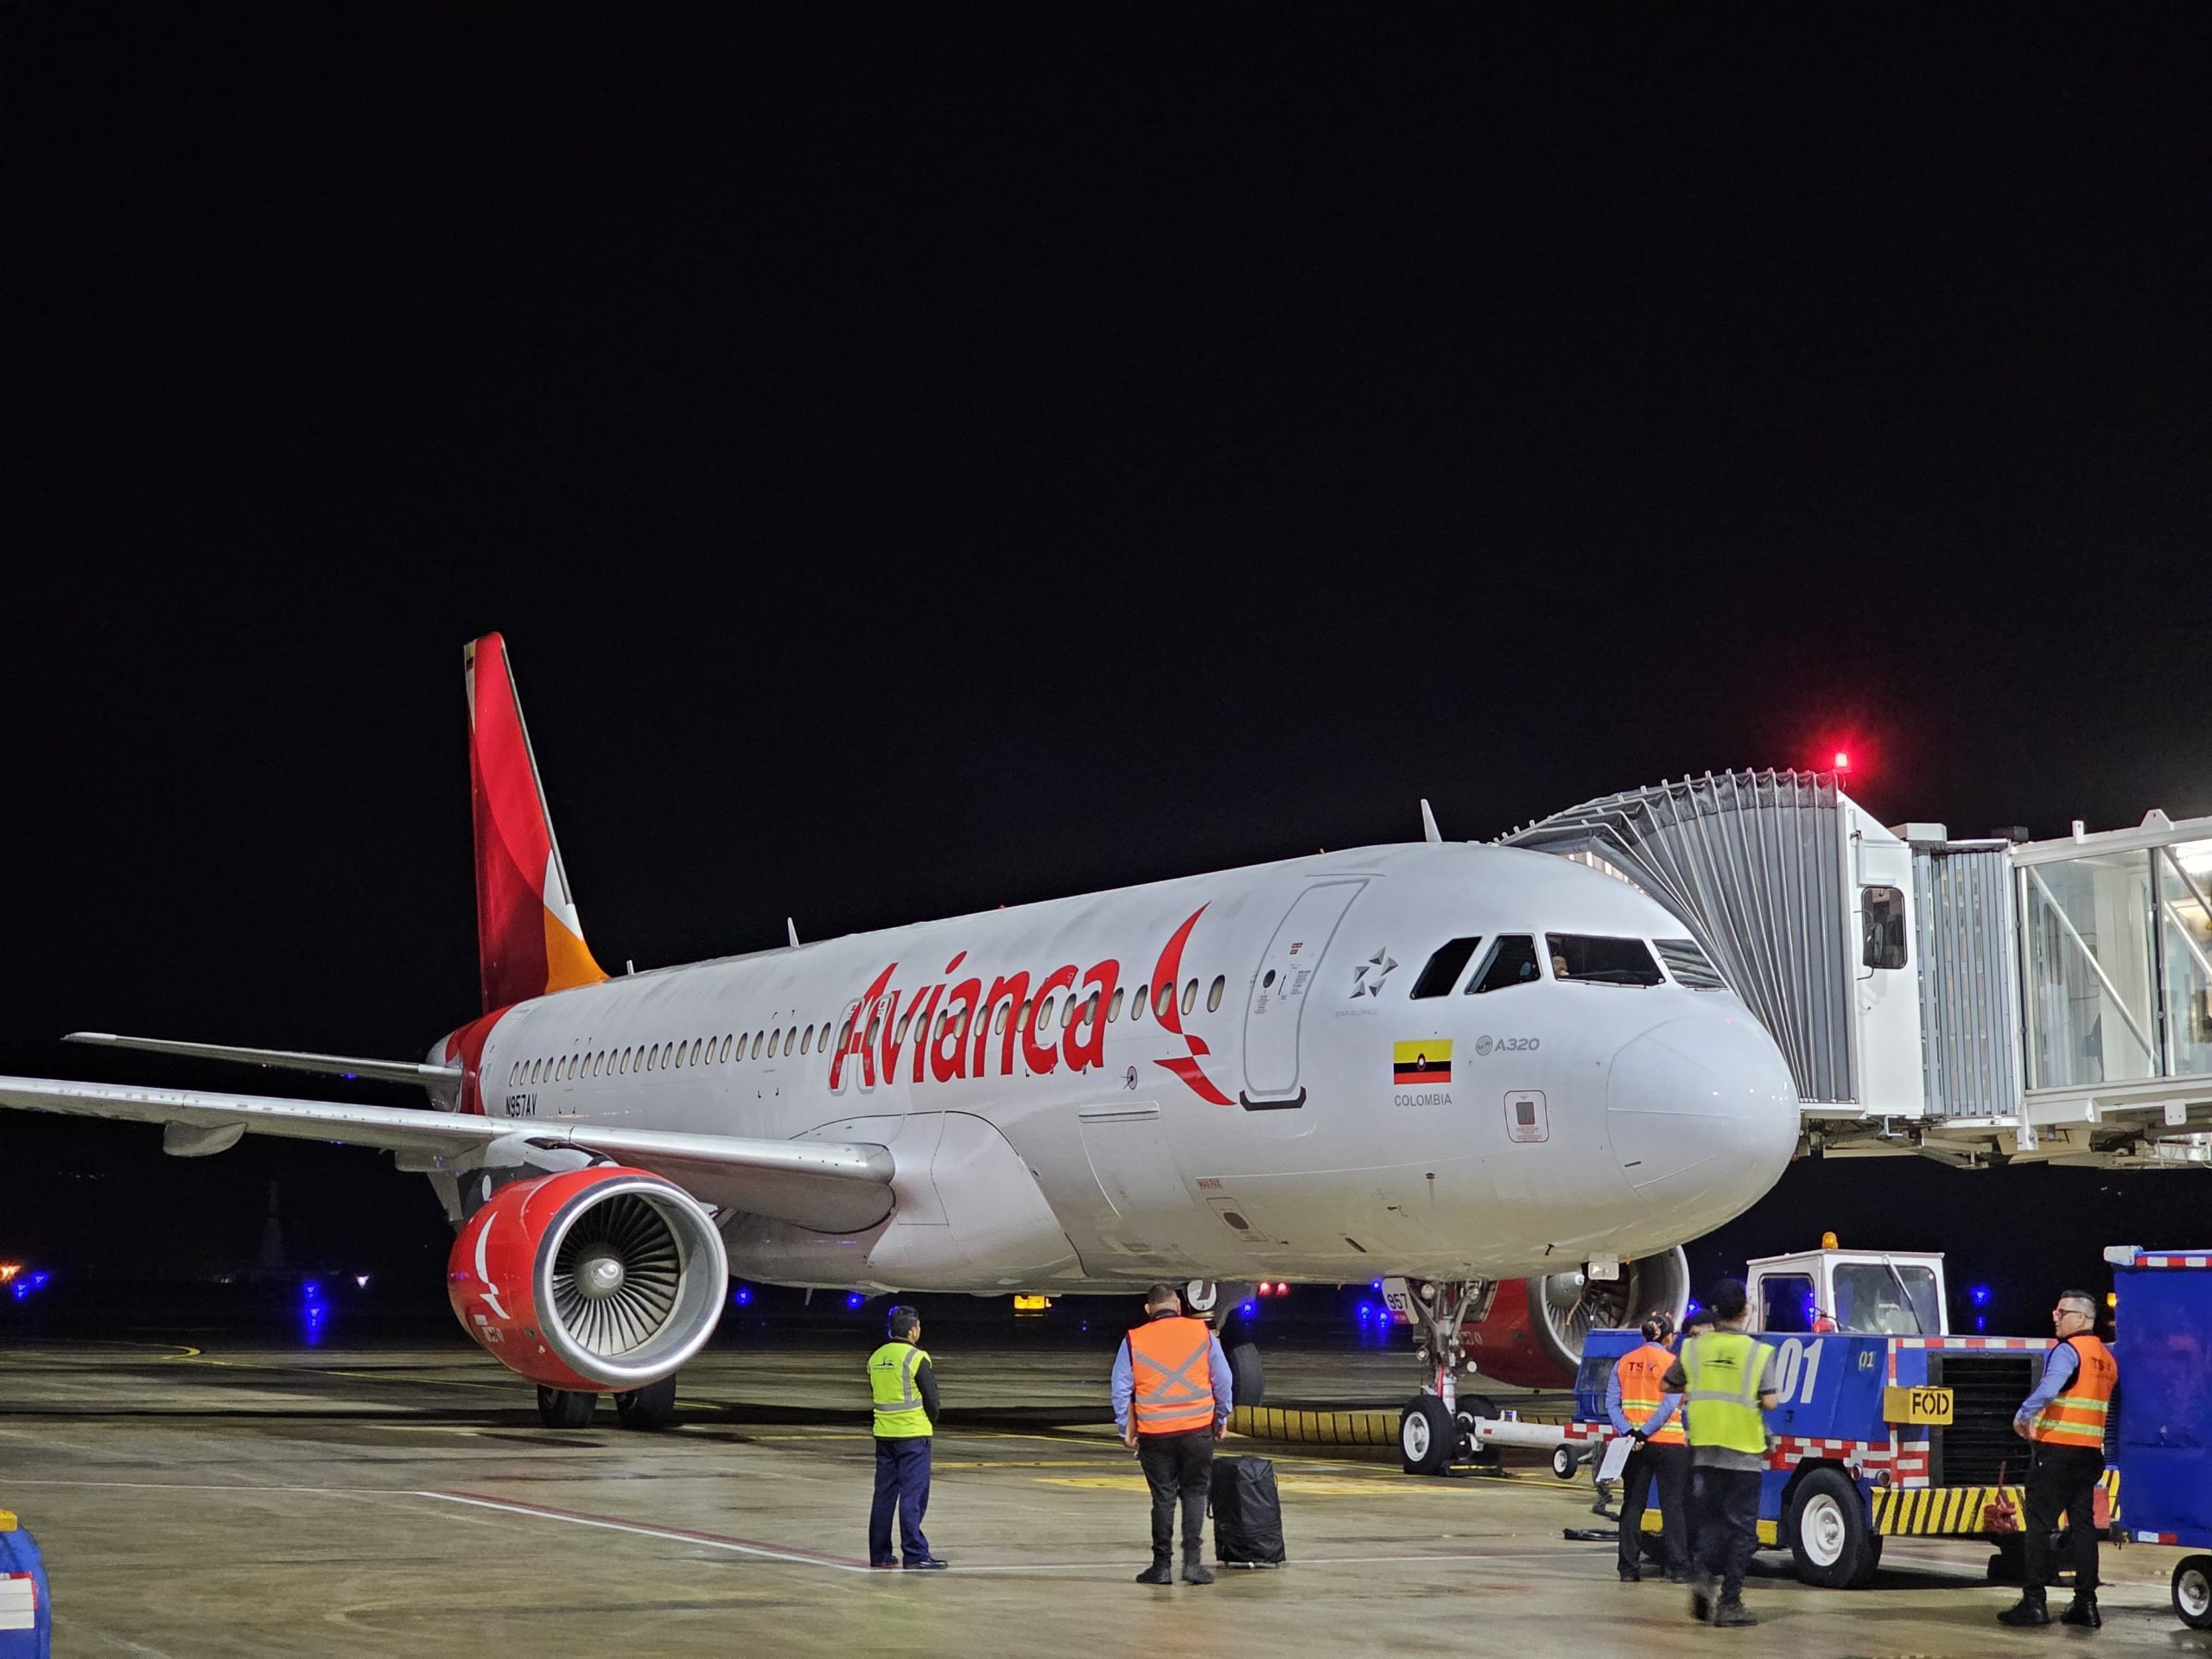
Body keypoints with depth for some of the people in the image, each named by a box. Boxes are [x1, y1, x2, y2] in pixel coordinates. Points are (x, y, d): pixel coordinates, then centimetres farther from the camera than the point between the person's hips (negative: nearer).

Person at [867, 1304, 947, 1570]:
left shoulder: (875, 1358, 8)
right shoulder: (916, 1358, -12)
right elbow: (931, 1396, -10)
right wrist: (932, 1420, 9)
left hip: (883, 1434, 6)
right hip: (913, 1434, -6)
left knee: (884, 1494, 11)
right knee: (913, 1495, -4)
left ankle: (879, 1553, 14)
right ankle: (914, 1554, -5)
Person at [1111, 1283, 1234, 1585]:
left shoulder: (1134, 1340, -1)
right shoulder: (1202, 1333, 1)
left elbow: (1121, 1389, 2)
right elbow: (1222, 1379, 5)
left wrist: (1126, 1428, 11)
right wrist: (1222, 1418, 16)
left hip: (1154, 1433, 0)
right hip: (1198, 1429, 0)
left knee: (1163, 1497, 8)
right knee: (1195, 1492, 10)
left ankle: (1162, 1565, 11)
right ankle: (1192, 1560, 2)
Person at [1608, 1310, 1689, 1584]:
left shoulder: (1624, 1363, 8)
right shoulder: (1672, 1363, -4)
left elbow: (1612, 1403, 0)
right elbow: (1670, 1405, -15)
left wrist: (1629, 1432, -11)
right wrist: (1645, 1433, -15)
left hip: (1633, 1444, 4)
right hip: (1668, 1443, -3)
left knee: (1632, 1505, 8)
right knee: (1673, 1506, 2)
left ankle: (1629, 1568, 6)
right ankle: (1678, 1568, -1)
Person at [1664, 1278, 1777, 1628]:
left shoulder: (1693, 1347, 0)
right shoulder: (1757, 1352, -9)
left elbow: (1666, 1384, 10)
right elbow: (1769, 1402, -12)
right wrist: (1747, 1392, 8)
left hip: (1704, 1451, 3)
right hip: (1743, 1454, -3)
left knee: (1709, 1520, 16)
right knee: (1741, 1528, 4)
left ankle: (1704, 1574, -8)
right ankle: (1729, 1602, 1)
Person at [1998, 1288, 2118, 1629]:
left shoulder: (2068, 1350, -11)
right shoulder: (2107, 1358, 15)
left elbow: (2049, 1388, -27)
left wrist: (2023, 1415, -15)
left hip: (2056, 1450, -8)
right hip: (2091, 1452, 8)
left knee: (2039, 1524, -3)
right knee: (2083, 1525, 11)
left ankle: (2034, 1601, -6)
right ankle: (2086, 1604, 10)